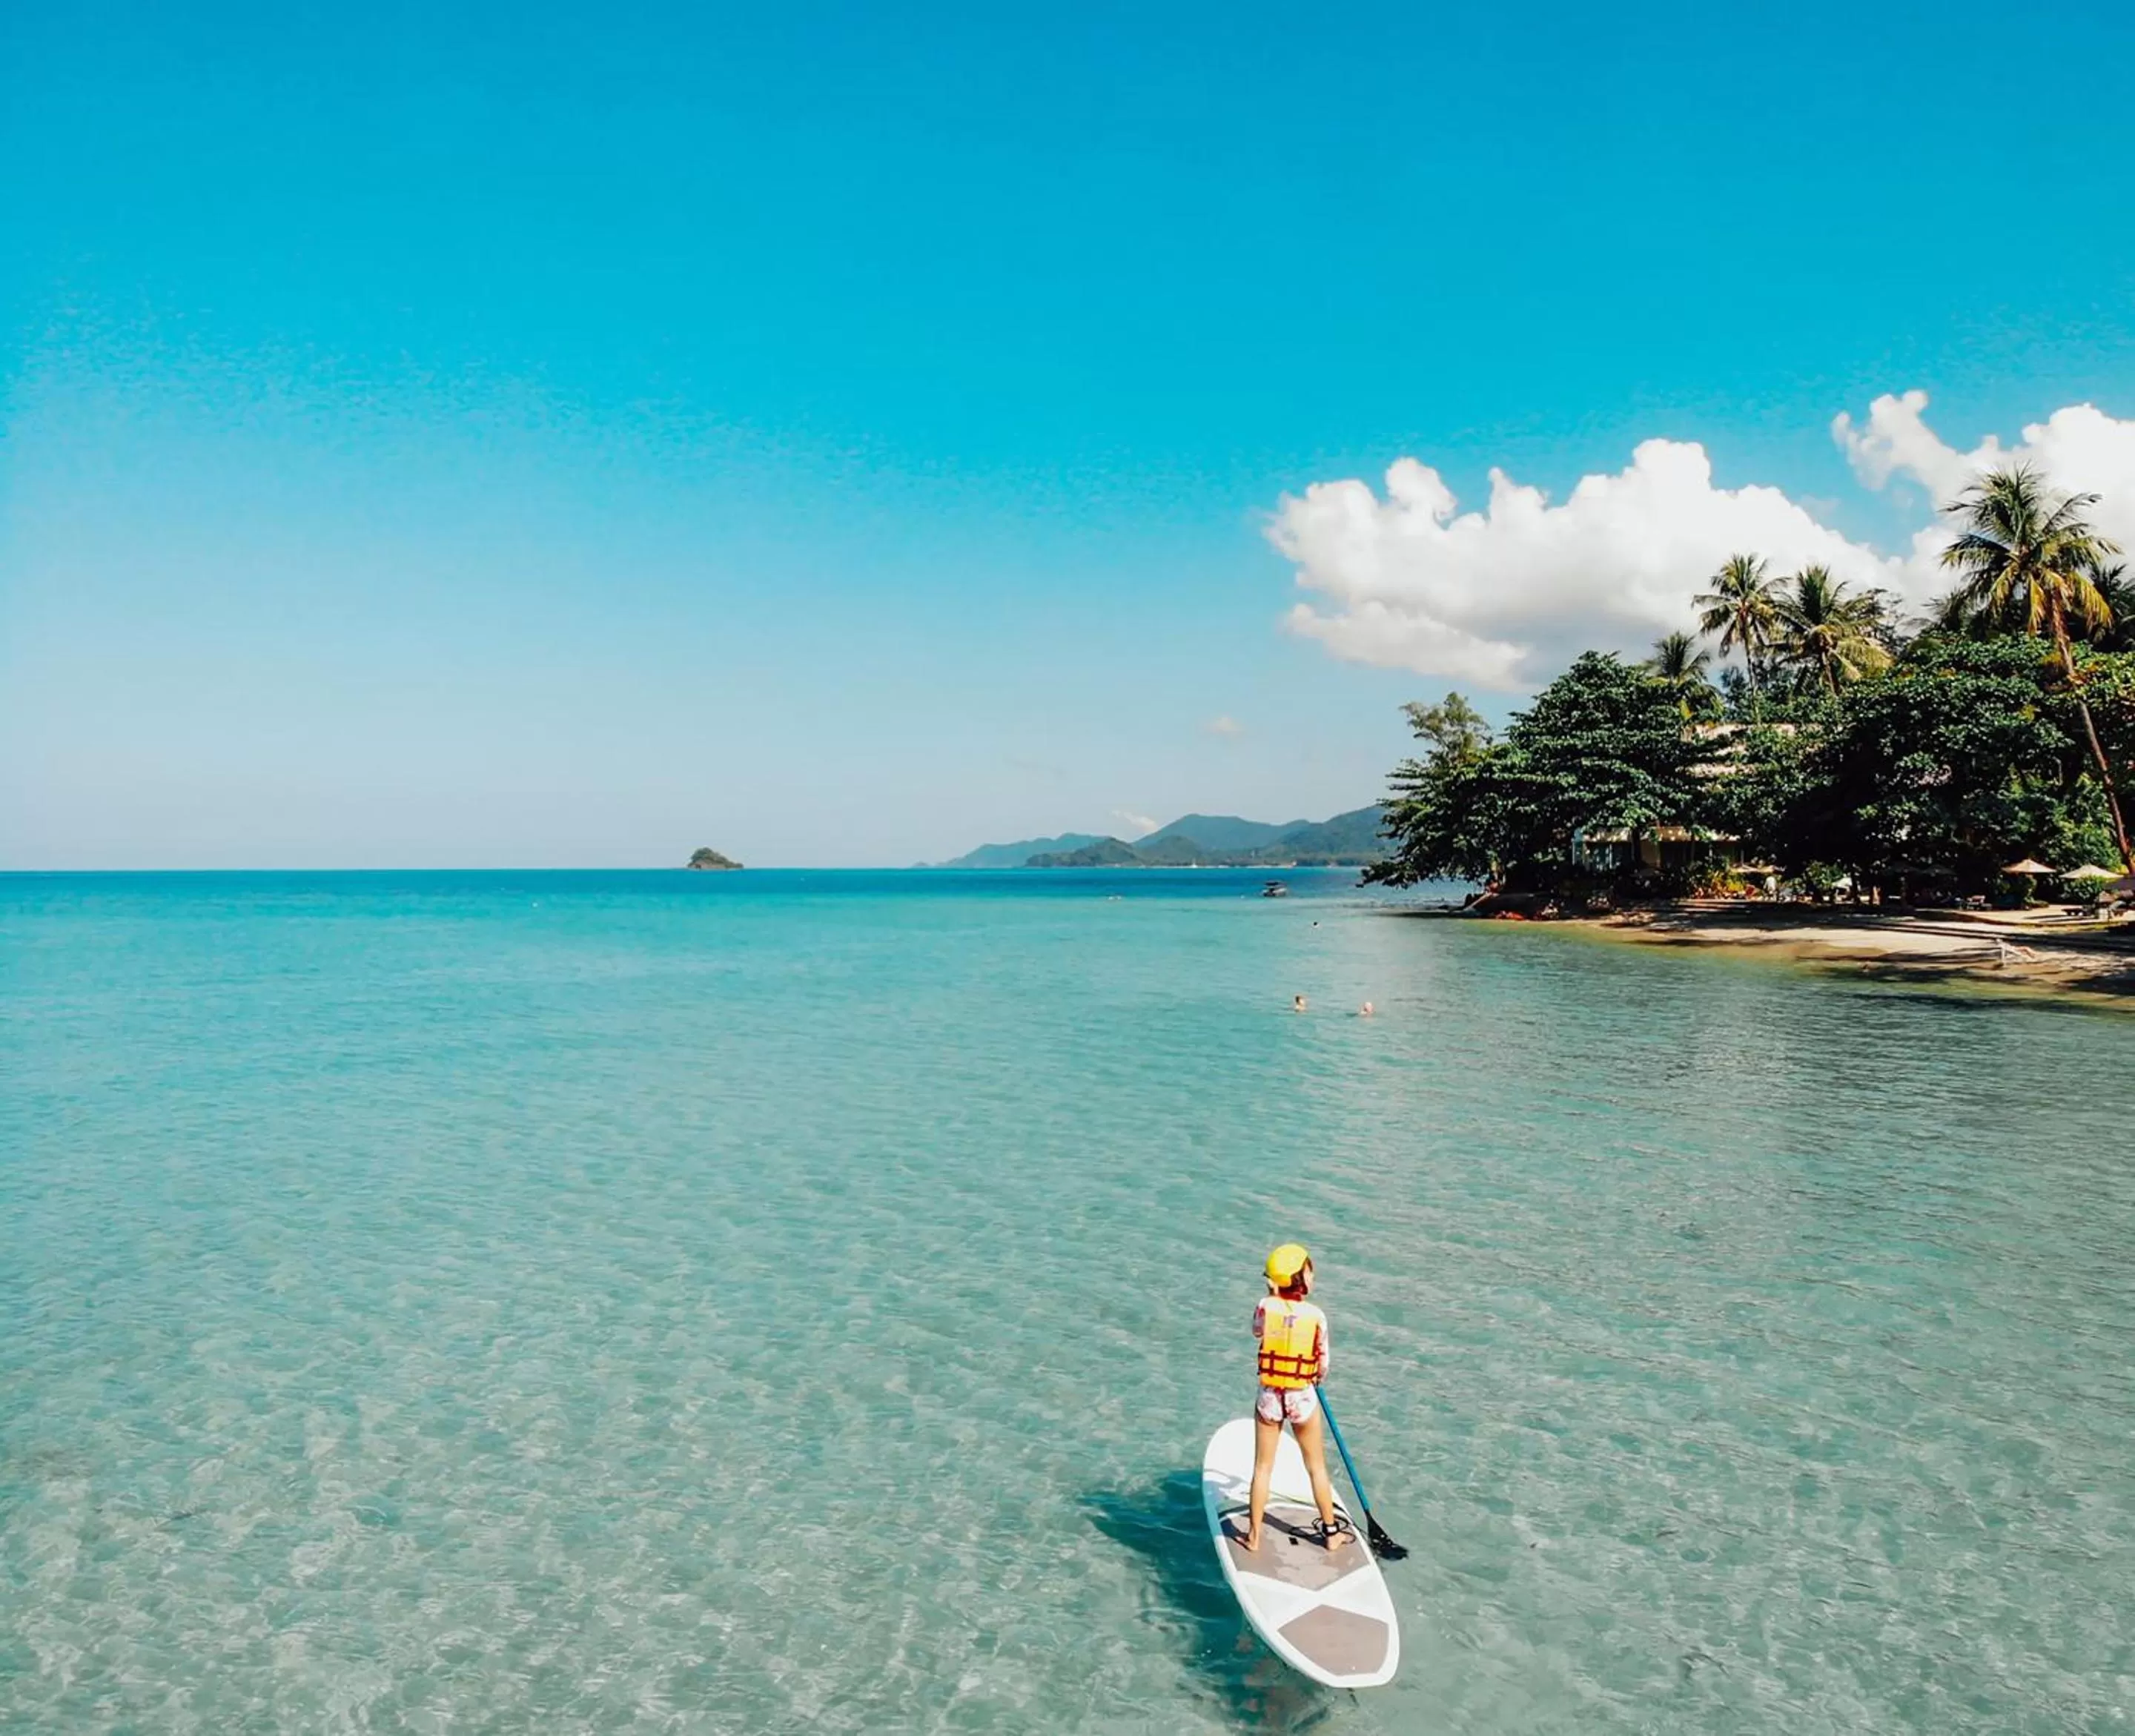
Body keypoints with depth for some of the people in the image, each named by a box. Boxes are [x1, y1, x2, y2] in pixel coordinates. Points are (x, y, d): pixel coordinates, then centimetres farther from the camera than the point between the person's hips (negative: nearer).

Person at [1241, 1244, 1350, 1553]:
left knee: (1263, 1468, 14)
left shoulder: (1266, 1306, -13)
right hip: (1303, 1398, -1)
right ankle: (1331, 1533, 31)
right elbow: (1323, 1365, -4)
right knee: (1317, 1468, 19)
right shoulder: (1316, 1316, -15)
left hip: (1269, 1397, 1)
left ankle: (1254, 1536, 22)